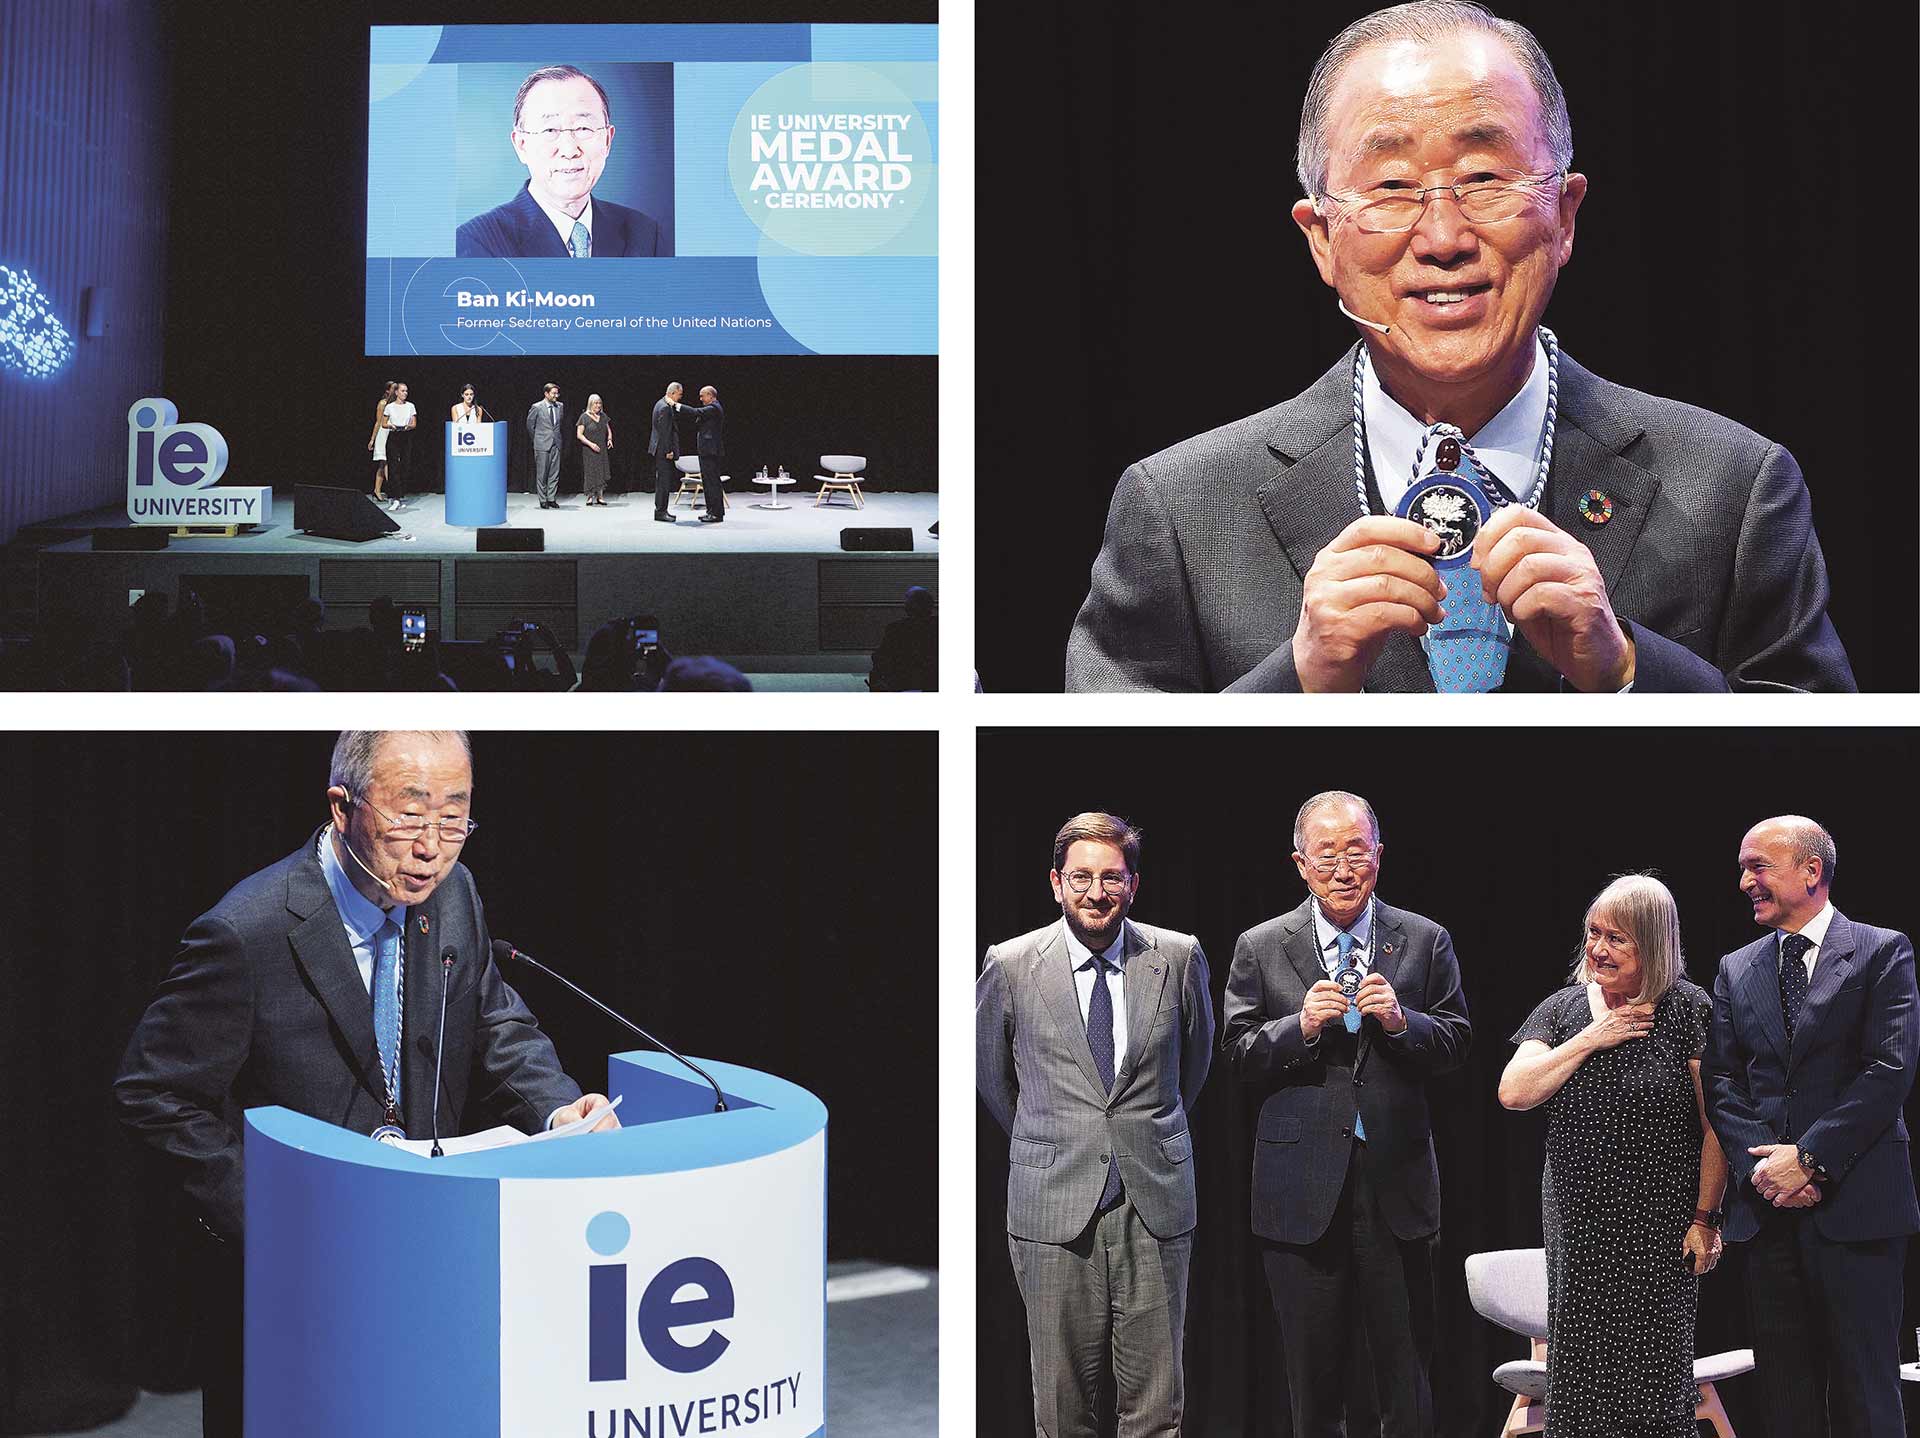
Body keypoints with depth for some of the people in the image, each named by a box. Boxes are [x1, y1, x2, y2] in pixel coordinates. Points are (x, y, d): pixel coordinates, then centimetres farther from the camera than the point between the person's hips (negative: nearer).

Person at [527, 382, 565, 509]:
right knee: (542, 473, 0)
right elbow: (530, 425, 4)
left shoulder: (560, 406, 6)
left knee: (554, 473, 3)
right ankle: (543, 500, 6)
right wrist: (538, 438, 10)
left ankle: (551, 498, 10)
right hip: (542, 445, -4)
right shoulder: (537, 407, -7)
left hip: (556, 445, 4)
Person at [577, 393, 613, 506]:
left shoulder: (603, 416, 9)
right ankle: (590, 496, 2)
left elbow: (608, 430, 21)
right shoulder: (584, 417, -5)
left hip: (602, 450, 4)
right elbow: (579, 434, -8)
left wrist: (609, 439, 1)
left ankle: (600, 496, 3)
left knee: (602, 472, 0)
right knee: (590, 473, -3)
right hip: (589, 451, -4)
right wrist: (590, 444, -19)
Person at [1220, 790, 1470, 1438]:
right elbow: (1239, 1055, 0)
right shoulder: (1260, 948, 3)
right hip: (1304, 1187, 0)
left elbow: (1457, 1042, 3)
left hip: (1396, 1181, 0)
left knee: (1408, 1372, 5)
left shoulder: (1425, 941, 5)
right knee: (1313, 1380, 10)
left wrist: (1403, 1022, -15)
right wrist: (1299, 1026, -17)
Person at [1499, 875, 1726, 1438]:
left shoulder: (1689, 1011, -5)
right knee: (1578, 1368, 6)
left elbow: (1716, 1126, -6)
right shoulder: (1563, 1008, 7)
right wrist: (1590, 1040, -9)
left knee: (1658, 1370, 3)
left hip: (1662, 1231, -3)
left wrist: (1706, 1218, -8)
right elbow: (1513, 1092, -5)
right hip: (1578, 1226, 3)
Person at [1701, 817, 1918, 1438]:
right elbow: (1721, 1082, 9)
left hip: (1855, 1203, -4)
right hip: (1768, 1209, 4)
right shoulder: (1736, 971, 15)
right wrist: (1763, 1163, -8)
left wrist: (1809, 1157, -13)